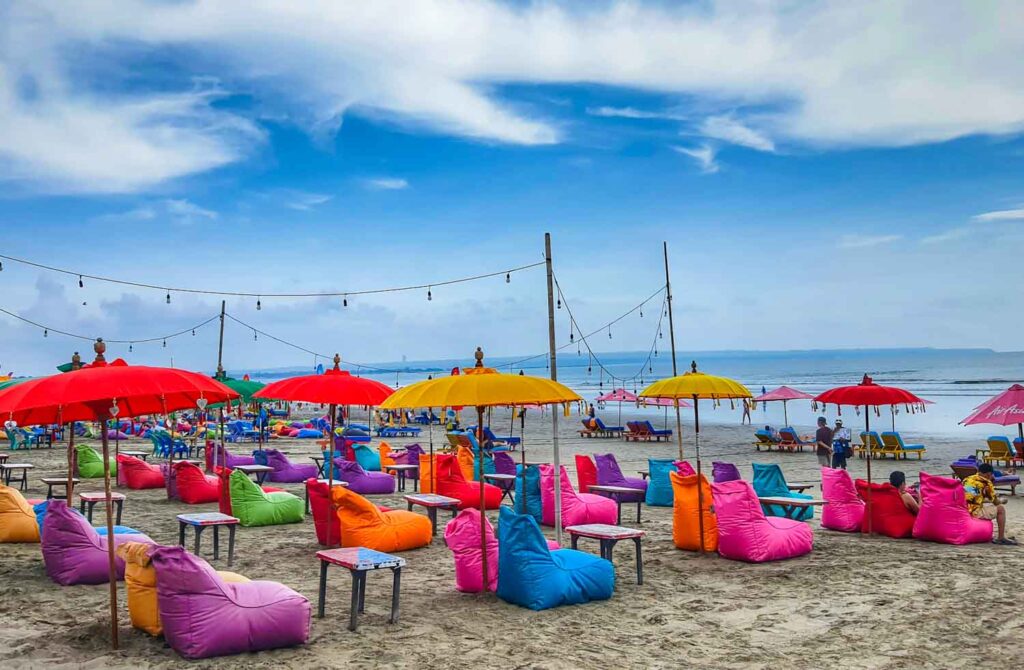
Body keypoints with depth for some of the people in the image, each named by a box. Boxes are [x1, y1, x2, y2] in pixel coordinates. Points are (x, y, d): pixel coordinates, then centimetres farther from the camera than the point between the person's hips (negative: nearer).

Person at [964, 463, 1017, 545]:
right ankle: (1001, 538, 11)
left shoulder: (967, 479, 16)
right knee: (1001, 508, 12)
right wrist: (1002, 500, 31)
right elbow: (996, 502, 8)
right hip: (975, 512, -6)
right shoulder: (986, 482, -1)